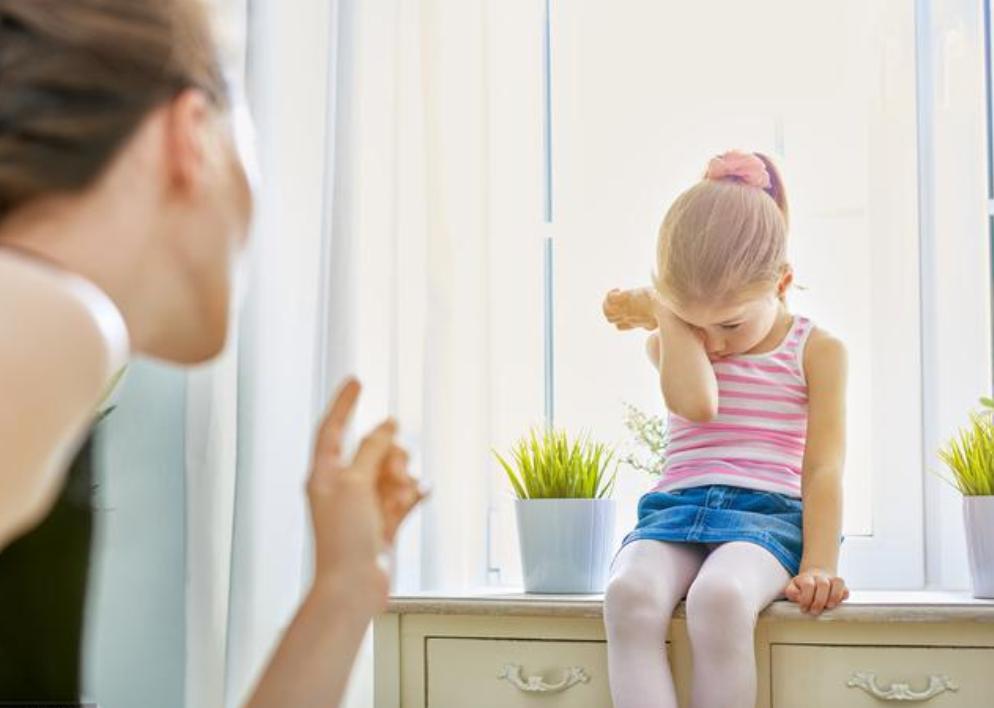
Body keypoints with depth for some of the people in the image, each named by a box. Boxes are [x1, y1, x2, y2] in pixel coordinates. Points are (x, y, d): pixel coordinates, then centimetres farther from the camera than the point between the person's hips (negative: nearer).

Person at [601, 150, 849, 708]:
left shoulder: (817, 351, 6)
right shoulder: (671, 344, 13)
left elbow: (823, 468, -1)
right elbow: (695, 402, -10)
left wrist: (818, 567, -13)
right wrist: (669, 317, -2)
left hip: (768, 511, -3)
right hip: (676, 509, 3)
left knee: (719, 597, -39)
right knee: (630, 594, -34)